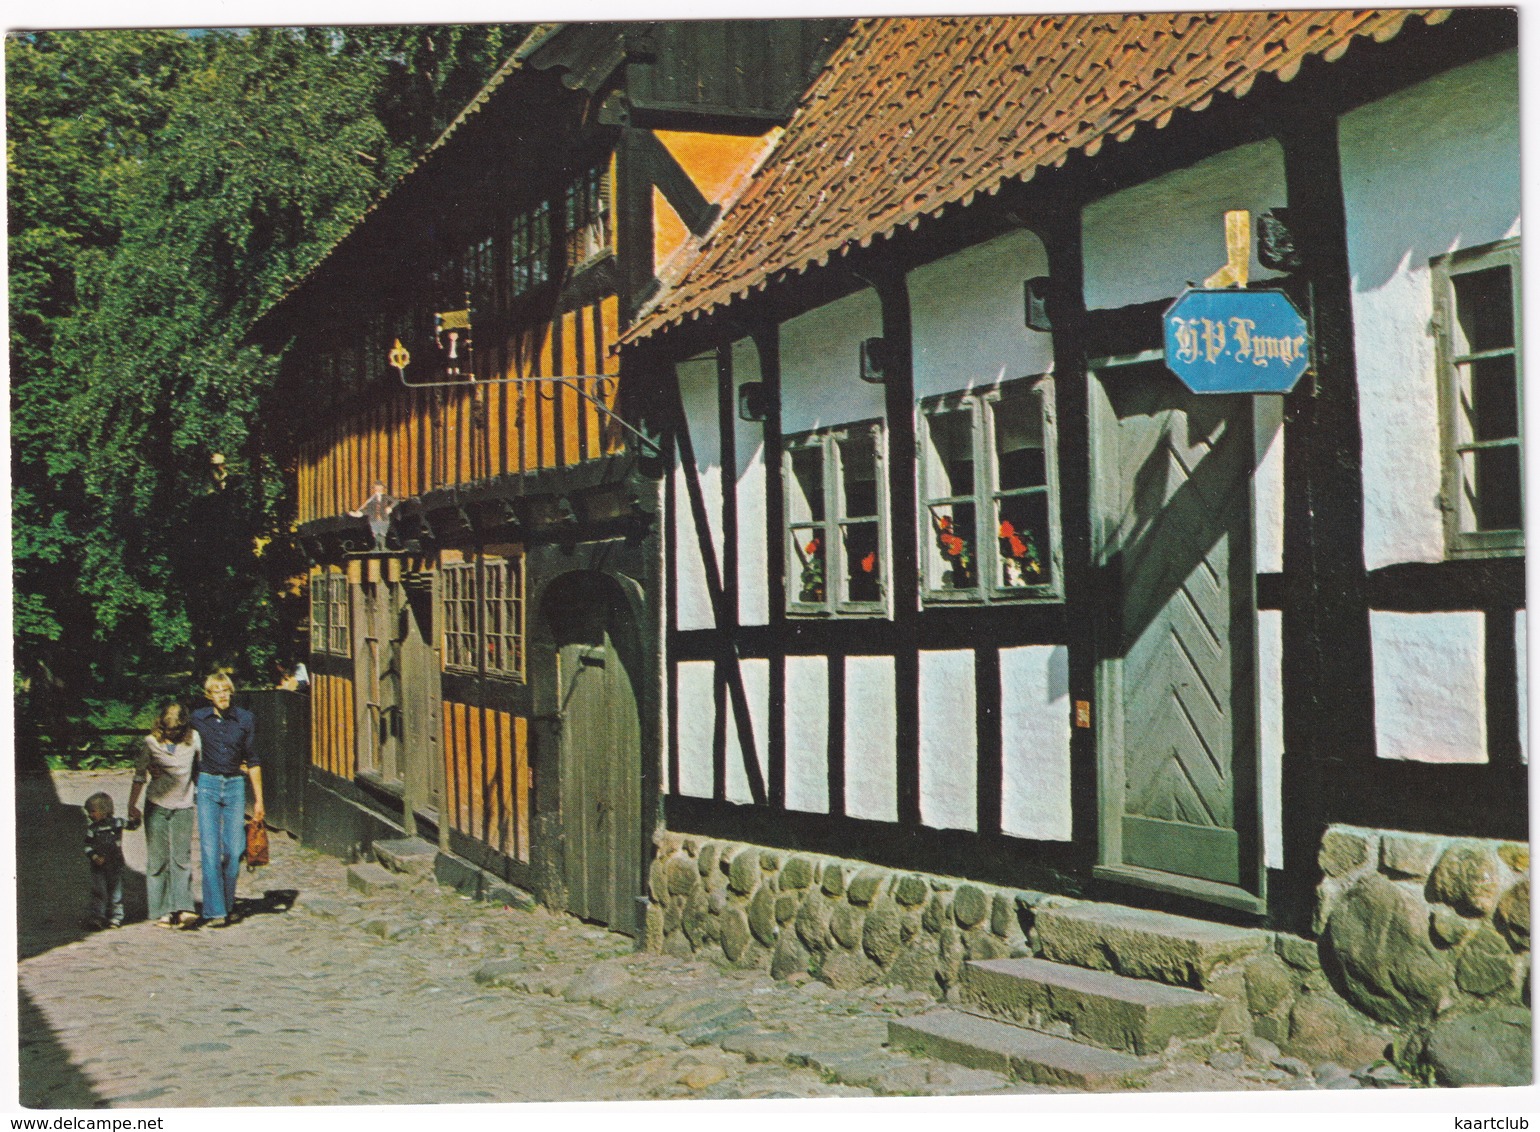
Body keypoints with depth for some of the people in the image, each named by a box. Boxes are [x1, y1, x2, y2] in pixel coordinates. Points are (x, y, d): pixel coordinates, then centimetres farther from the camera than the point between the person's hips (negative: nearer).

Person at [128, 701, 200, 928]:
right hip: (157, 806, -1)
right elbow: (140, 775, 7)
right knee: (158, 859, 0)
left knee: (182, 858, -4)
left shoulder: (193, 739, 0)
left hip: (183, 807, 1)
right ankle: (162, 912, 4)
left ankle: (183, 909, -9)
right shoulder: (151, 743, -1)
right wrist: (131, 805, 8)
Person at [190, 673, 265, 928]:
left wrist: (258, 799, 7)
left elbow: (253, 761, 8)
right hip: (207, 785, -1)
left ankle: (229, 905, 17)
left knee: (234, 851, -1)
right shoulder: (198, 719, 0)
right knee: (210, 850, -7)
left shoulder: (245, 720, 2)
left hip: (235, 785, 1)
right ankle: (216, 911, -4)